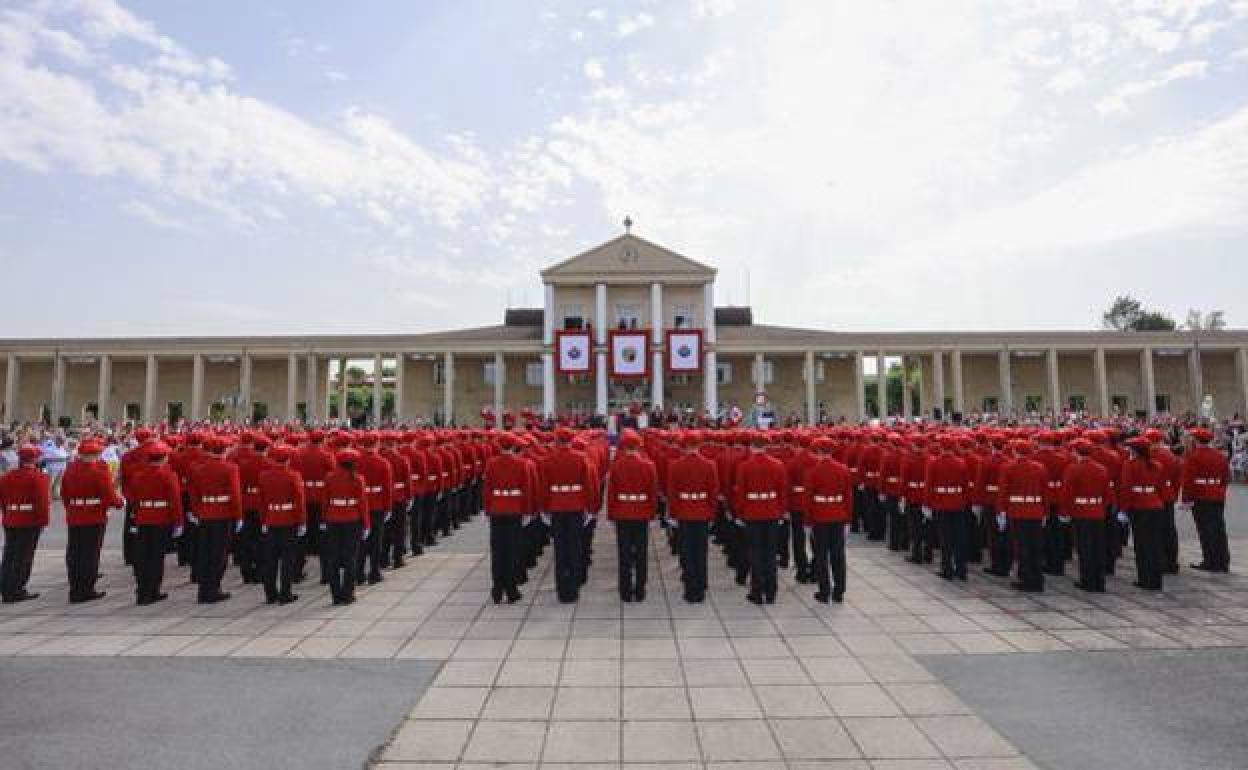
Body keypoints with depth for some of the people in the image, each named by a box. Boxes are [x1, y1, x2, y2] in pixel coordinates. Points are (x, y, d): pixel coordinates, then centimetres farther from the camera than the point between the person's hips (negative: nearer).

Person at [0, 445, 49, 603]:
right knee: (23, 557, -1)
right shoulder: (39, 477, -12)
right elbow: (42, 501, -18)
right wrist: (43, 520, -10)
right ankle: (16, 591, 2)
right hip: (30, 521, -7)